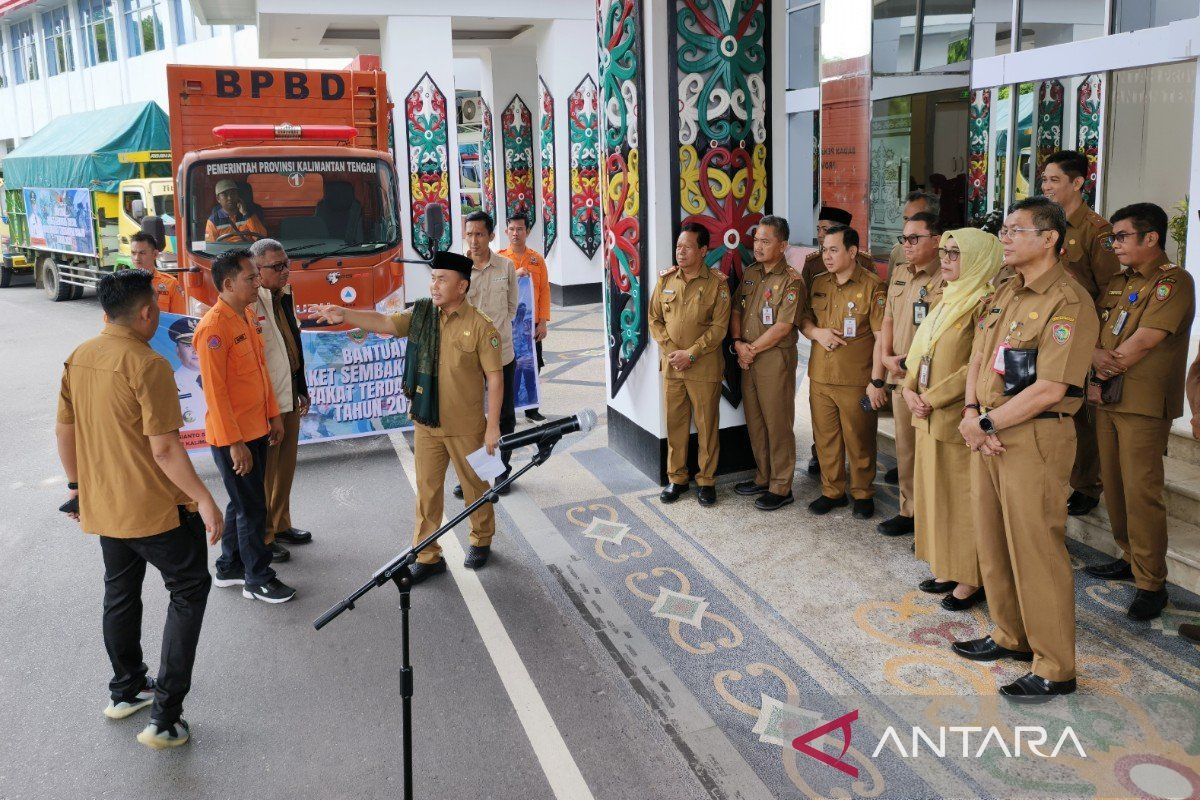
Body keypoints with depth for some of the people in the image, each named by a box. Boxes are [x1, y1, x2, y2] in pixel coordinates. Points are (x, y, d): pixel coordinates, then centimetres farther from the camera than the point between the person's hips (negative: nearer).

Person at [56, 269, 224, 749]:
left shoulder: (78, 359, 3)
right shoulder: (147, 365, -21)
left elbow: (64, 430, 11)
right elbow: (164, 448, -23)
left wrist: (76, 484, 23)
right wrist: (205, 500, -17)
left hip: (102, 506, 8)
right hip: (155, 509, -8)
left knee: (120, 596, 22)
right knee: (189, 590, 6)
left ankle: (126, 692, 38)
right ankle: (165, 716, 3)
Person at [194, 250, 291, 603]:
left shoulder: (249, 315, 8)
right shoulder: (214, 327, -21)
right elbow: (215, 391, -21)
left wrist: (273, 415, 15)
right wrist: (235, 443, -21)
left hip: (256, 429, 9)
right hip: (232, 436, -9)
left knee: (242, 503, 19)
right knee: (251, 508, 2)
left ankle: (229, 568, 34)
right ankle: (258, 580, 16)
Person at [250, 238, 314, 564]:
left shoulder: (285, 297, 8)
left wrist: (302, 390, 19)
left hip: (290, 400, 8)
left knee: (286, 468, 19)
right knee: (265, 473, 5)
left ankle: (281, 525, 36)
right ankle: (262, 538, 19)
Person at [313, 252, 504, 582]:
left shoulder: (481, 327, -13)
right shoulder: (421, 315, 1)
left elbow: (495, 379, -12)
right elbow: (383, 323, -8)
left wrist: (493, 426, -13)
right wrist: (345, 314, -25)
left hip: (466, 428, -4)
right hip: (426, 424, 4)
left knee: (475, 486, 13)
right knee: (427, 489, 10)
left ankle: (482, 541, 37)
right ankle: (428, 556, 22)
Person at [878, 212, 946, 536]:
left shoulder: (946, 278, -14)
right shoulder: (899, 274, 13)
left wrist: (915, 362, -18)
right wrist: (886, 357, 6)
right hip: (900, 377, 8)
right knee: (905, 448, 16)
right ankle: (909, 511, 28)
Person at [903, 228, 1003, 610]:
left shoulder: (984, 302, -13)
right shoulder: (947, 301, 14)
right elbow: (920, 352, 17)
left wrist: (932, 398, -16)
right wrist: (910, 390, 0)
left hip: (958, 418, -9)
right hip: (929, 417, 9)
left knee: (963, 496, 0)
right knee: (934, 491, 14)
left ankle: (972, 579, 13)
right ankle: (948, 568, 27)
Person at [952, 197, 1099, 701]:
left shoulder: (1069, 302, -15)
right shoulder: (1005, 295, 13)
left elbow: (1049, 388, -21)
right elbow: (978, 359, 14)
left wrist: (986, 422, -14)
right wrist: (972, 413, -3)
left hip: (1034, 439, -8)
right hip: (988, 434, 8)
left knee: (1036, 551, 0)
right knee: (992, 542, 16)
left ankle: (1055, 668, 14)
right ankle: (1010, 636, 34)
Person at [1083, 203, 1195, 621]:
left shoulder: (1174, 281, -10)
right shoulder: (1118, 284, 15)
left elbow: (1142, 343, -18)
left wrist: (1105, 374, -8)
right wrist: (1095, 355, -12)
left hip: (1144, 403, -8)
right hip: (1108, 399, 8)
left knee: (1141, 491, -7)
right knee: (1113, 483, 13)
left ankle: (1151, 583, 2)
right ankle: (1129, 559, 27)